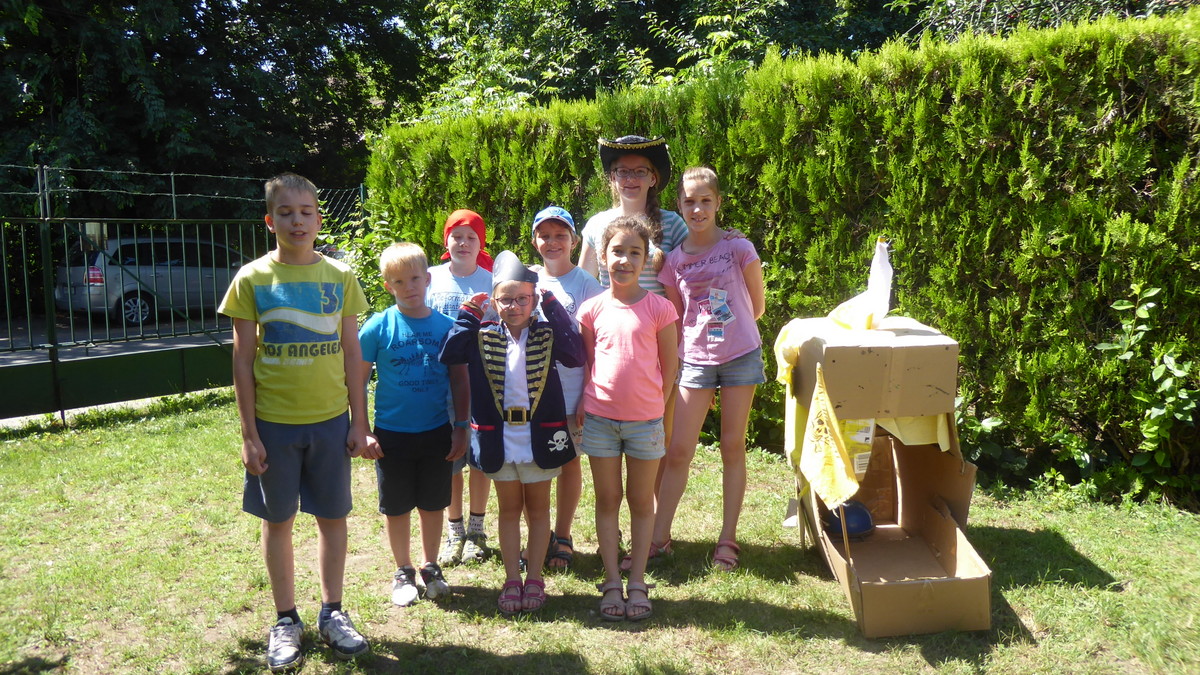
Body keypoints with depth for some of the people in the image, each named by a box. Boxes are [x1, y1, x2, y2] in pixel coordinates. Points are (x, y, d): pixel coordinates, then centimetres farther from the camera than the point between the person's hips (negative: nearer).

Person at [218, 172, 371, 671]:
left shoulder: (339, 277, 1)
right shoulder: (252, 279, -4)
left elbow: (351, 352, 4)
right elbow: (242, 360, -3)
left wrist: (359, 421, 2)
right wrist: (248, 434, -5)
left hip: (330, 420, 1)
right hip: (273, 423, -1)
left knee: (333, 516, 10)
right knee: (278, 520, 10)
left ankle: (332, 613, 27)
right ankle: (286, 620, 27)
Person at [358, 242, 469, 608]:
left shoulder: (446, 326, -3)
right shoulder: (378, 328, -8)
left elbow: (459, 380, 4)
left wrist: (461, 428, 2)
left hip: (437, 432, 2)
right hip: (391, 434, -1)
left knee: (433, 505, 13)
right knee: (397, 508, 12)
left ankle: (431, 568, 34)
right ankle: (403, 572, 32)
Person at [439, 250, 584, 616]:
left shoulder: (547, 336, -3)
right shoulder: (483, 337, 1)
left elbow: (575, 356, -21)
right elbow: (448, 354, -13)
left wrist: (552, 306, -17)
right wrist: (468, 313, -8)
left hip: (538, 438, -1)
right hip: (499, 439, 1)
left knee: (538, 509, 12)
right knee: (509, 509, 13)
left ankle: (534, 577, 24)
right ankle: (512, 579, 23)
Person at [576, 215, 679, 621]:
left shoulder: (659, 308, -5)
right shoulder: (592, 309, 0)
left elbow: (669, 365, 2)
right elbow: (585, 363, 8)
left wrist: (653, 403, 0)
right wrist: (582, 404, 2)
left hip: (645, 419, -1)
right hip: (600, 417, 2)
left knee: (641, 501, 10)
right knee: (607, 500, 10)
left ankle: (637, 583, 21)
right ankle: (611, 583, 21)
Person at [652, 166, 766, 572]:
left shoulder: (739, 249, -5)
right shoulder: (674, 260, 2)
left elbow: (757, 308, 4)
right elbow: (676, 318, 10)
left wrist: (726, 329, 8)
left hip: (740, 356, -2)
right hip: (695, 360, 2)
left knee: (733, 447, 6)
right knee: (678, 451, 1)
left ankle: (728, 539, 16)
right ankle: (660, 536, 13)